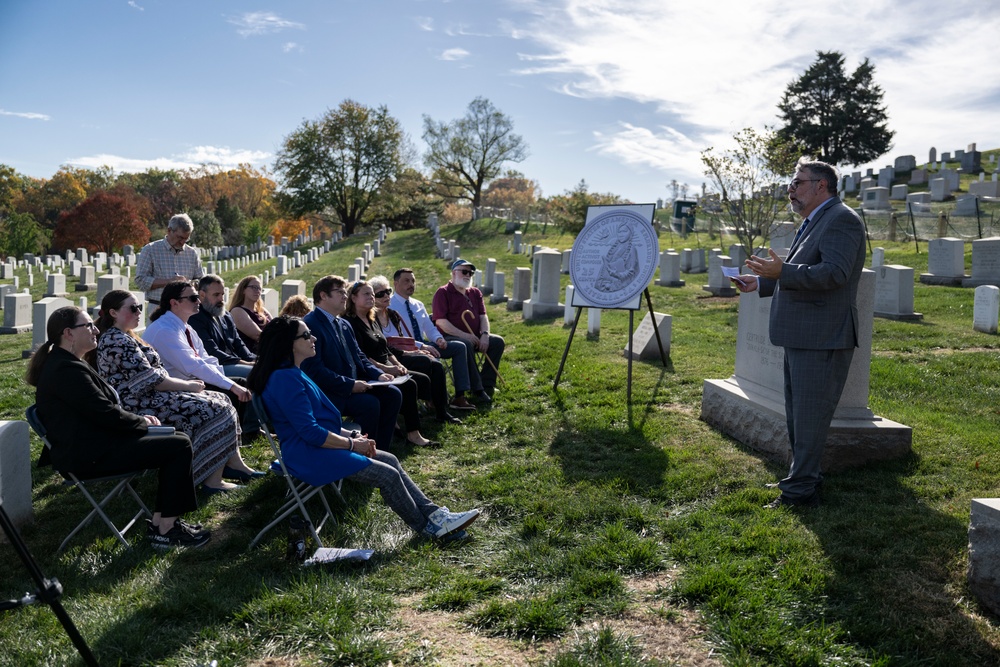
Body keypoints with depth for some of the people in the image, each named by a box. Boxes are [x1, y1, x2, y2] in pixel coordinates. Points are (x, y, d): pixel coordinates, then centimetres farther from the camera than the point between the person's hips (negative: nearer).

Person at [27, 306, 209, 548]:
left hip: (94, 442, 11)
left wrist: (139, 419, 6)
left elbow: (104, 408, 19)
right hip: (90, 455, -11)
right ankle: (166, 531, -4)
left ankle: (160, 523, 8)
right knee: (179, 446, -13)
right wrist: (143, 423, -5)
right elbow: (106, 413, -21)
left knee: (177, 439, 8)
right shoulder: (66, 369, -20)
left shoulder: (63, 363, 15)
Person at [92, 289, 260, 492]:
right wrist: (187, 385, -9)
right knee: (216, 411, -16)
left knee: (220, 400, 8)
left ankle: (234, 464, 6)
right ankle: (213, 481, -14)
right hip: (144, 406, -11)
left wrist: (185, 384, 7)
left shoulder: (122, 337, 17)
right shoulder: (118, 341, -16)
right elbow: (151, 379, -20)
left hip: (149, 397, 11)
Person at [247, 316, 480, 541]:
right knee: (388, 475, -13)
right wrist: (352, 444, -12)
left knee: (390, 460, 4)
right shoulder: (285, 379, -19)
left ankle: (434, 514, 2)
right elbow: (310, 432, -23)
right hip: (309, 456, -11)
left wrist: (353, 436, 6)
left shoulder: (292, 374, 14)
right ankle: (427, 526, 5)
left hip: (317, 447, 11)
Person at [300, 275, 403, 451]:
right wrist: (350, 384, -25)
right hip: (329, 393, -9)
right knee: (370, 403, -27)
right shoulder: (310, 325, -15)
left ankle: (380, 449, 1)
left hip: (354, 384, 9)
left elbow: (359, 356, 19)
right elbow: (314, 370, -23)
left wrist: (378, 374, -1)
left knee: (392, 394, -6)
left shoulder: (344, 325, 16)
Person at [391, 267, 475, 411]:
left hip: (423, 345, 8)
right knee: (431, 358, -37)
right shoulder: (389, 306, -9)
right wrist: (421, 346, -28)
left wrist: (438, 338, -5)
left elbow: (430, 328, 20)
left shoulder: (418, 305, 15)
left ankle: (459, 396, -10)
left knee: (459, 347, -5)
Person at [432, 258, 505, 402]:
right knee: (466, 345, -37)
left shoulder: (475, 293, 16)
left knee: (498, 341, -14)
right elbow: (440, 321, -14)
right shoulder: (443, 293, -4)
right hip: (451, 337, -7)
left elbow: (483, 316, 11)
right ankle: (477, 389, -32)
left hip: (474, 336, 7)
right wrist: (464, 335, -22)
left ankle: (486, 384, -15)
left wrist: (484, 334, -11)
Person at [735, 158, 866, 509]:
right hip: (800, 337, 11)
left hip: (821, 339, -11)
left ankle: (800, 491, 3)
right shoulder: (813, 222, 19)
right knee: (798, 415, 19)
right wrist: (762, 283, 15)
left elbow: (834, 273, -26)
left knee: (809, 418, -5)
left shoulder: (841, 219, -13)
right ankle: (805, 477, 32)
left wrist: (781, 271, -30)